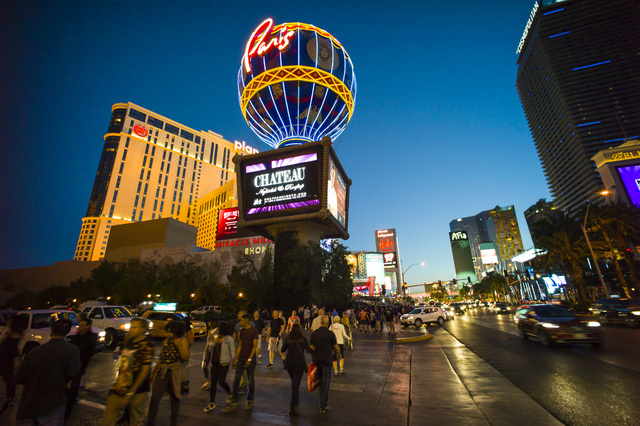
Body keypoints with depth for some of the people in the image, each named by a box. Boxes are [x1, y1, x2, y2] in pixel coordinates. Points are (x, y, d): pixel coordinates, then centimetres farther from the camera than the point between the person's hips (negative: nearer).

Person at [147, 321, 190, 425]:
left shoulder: (183, 341, -10)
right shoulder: (166, 341, 7)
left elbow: (185, 358, -20)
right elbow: (161, 357, 19)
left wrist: (179, 344, -25)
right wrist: (154, 371, 21)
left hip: (175, 373, -4)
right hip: (162, 371, 4)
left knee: (174, 397, 12)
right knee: (155, 397, -6)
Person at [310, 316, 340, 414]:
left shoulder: (314, 333, -3)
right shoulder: (330, 334, -12)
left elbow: (311, 348, 1)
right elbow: (336, 347, -3)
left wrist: (313, 359, 14)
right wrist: (339, 353, 19)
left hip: (317, 360, 4)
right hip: (327, 360, -4)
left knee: (321, 380, 22)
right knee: (326, 382, 6)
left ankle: (323, 400, 34)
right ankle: (323, 406, 10)